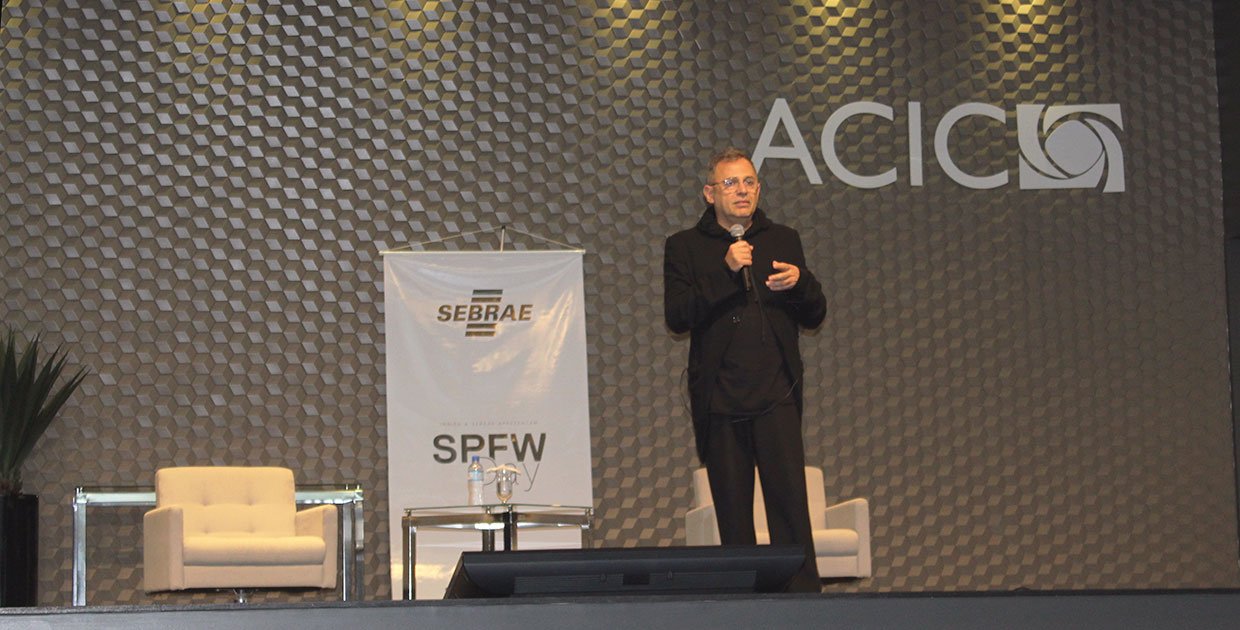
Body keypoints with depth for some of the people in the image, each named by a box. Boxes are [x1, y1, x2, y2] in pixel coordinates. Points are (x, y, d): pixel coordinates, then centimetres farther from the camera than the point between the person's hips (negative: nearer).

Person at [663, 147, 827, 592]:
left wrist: (800, 283, -6)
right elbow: (676, 317, -6)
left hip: (776, 396, 1)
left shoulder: (783, 240, 14)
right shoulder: (685, 247, 7)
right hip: (719, 401, -1)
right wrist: (727, 272, -14)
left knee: (790, 502, -8)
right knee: (733, 514, 3)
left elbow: (814, 317, 16)